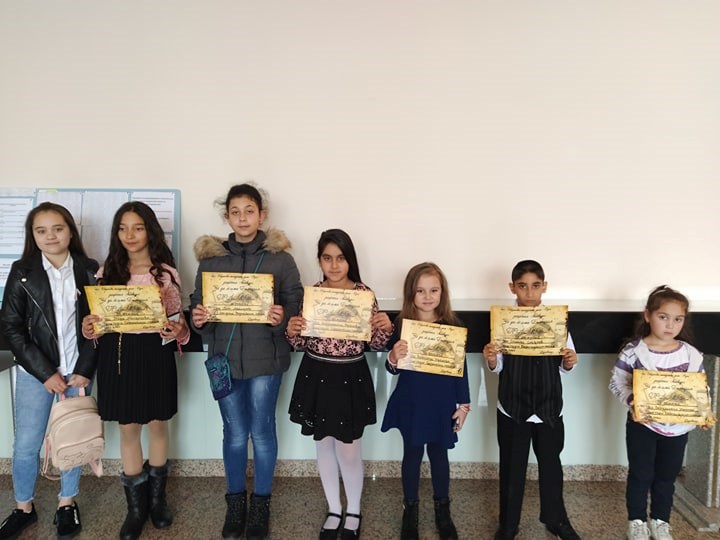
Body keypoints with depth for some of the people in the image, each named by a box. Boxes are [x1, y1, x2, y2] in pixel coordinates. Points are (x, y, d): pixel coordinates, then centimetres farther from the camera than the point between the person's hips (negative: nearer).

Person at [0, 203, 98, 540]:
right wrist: (45, 372, -10)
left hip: (78, 370, 1)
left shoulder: (90, 271, -1)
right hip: (35, 372, 0)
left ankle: (67, 503, 28)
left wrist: (85, 370, -8)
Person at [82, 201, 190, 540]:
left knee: (157, 424, 12)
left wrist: (178, 331, -21)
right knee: (128, 428, 10)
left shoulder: (166, 273, -2)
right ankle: (136, 506, 24)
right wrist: (89, 328, -13)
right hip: (117, 354, 2)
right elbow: (98, 315, 8)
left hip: (154, 354, -1)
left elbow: (176, 321, 1)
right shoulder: (107, 271, 4)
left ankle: (157, 497, 32)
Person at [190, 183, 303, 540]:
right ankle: (235, 501, 32)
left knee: (262, 431, 10)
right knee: (234, 433, 13)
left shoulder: (279, 257, -3)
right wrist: (198, 319, -13)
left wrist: (282, 318, -23)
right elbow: (198, 303, 8)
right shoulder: (210, 256, 3)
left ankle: (261, 502, 29)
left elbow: (296, 303, -3)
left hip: (265, 357, -2)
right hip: (224, 356, 2)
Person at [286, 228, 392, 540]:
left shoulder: (364, 293, -7)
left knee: (349, 448, 8)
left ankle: (353, 512, 33)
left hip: (351, 379, -2)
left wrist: (385, 327, -20)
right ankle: (334, 510, 36)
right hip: (316, 377, 2)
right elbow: (300, 344, 2)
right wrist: (291, 331, -18)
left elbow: (376, 344, -1)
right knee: (323, 445, 15)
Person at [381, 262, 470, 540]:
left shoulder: (451, 325, -6)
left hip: (442, 403, 1)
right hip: (410, 402, 0)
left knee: (439, 453, 15)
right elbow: (393, 369, -3)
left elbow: (461, 367, 1)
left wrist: (463, 403, 2)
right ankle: (410, 510, 31)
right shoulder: (402, 324, -9)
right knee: (412, 454, 13)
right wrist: (393, 358, -26)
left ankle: (443, 509, 34)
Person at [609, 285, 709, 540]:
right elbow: (617, 382, -10)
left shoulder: (692, 355, -6)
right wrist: (631, 401, -28)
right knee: (640, 474, 10)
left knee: (667, 476, 17)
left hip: (677, 426, 3)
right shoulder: (633, 351, -15)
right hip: (642, 424, -3)